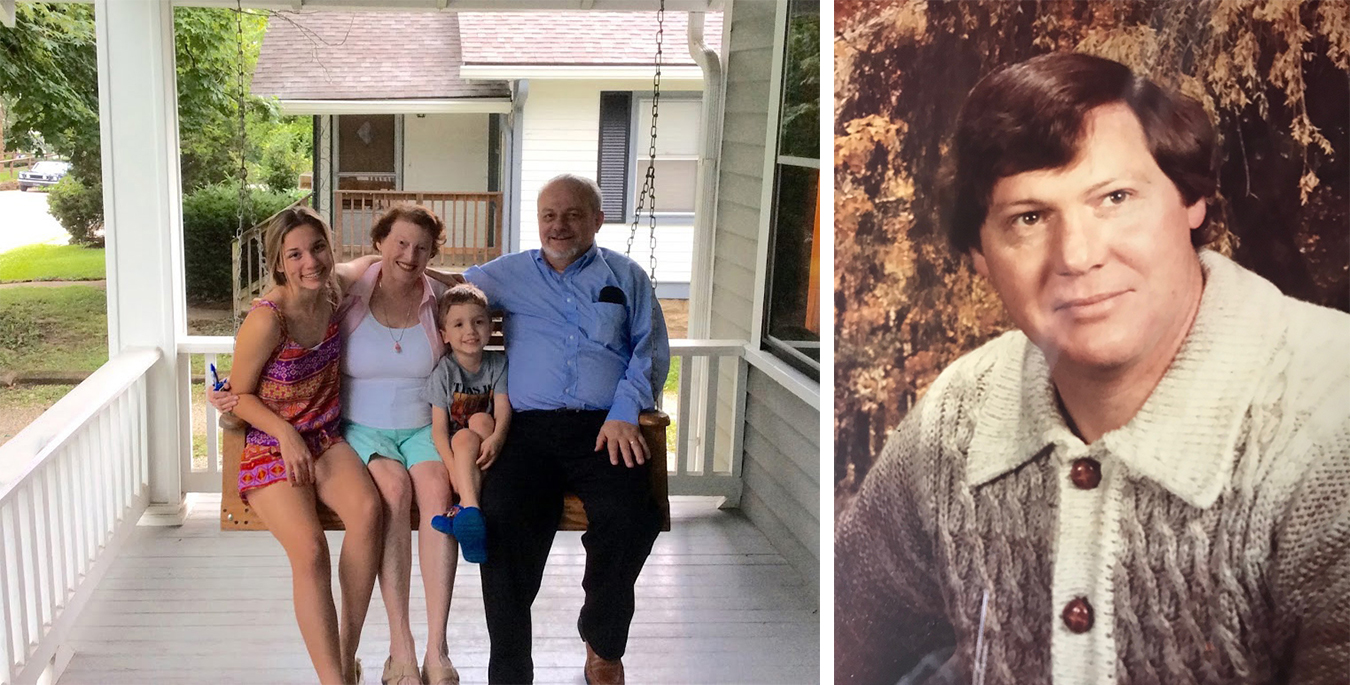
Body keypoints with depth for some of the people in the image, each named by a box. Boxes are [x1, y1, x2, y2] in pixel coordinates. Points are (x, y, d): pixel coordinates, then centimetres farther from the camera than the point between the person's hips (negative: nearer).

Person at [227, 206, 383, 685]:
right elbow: (241, 395, -6)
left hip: (325, 439, 4)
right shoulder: (267, 320, -18)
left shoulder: (332, 296, -2)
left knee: (367, 511, -28)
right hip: (272, 448, -4)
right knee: (309, 548, -30)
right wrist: (287, 434, -17)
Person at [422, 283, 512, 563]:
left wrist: (495, 438, -34)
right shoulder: (444, 370, -5)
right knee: (465, 438, -32)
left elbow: (503, 409, -11)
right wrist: (455, 469, -28)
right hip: (454, 449, -2)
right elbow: (439, 428, -11)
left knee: (481, 419, -28)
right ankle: (471, 507, -50)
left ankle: (464, 506, -37)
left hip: (485, 449, 2)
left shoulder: (497, 363, 2)